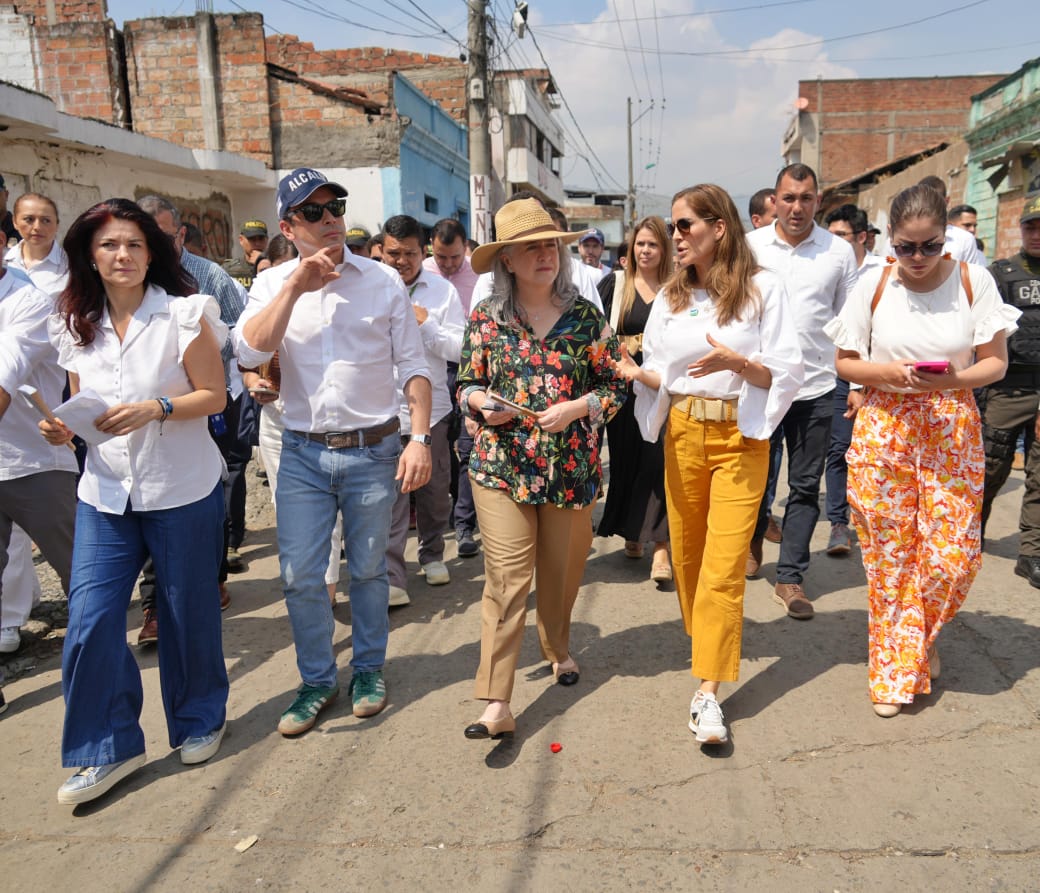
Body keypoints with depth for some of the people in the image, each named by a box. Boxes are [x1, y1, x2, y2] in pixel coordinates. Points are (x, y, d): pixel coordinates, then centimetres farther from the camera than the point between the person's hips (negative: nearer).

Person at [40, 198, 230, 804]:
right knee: (90, 620, -2)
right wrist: (65, 427, -5)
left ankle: (200, 720, 32)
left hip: (182, 490, -3)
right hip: (105, 492, 4)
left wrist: (156, 408, -23)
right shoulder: (76, 327, 8)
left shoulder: (183, 315, -6)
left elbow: (214, 395, -8)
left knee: (188, 612, 9)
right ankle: (109, 747, 15)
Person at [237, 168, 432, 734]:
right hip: (303, 452, 1)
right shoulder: (272, 284, 4)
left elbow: (412, 365, 0)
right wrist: (294, 286, -16)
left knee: (368, 569, 12)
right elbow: (250, 353, -13)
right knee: (300, 575, 5)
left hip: (373, 449, -1)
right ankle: (316, 679, 26)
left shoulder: (383, 280, 0)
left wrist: (420, 438, -8)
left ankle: (369, 668, 32)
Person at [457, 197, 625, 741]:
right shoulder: (485, 319, 2)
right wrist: (482, 404, -12)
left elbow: (615, 386, 4)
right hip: (501, 467, -1)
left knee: (561, 572, 15)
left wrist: (577, 408, -13)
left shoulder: (585, 318, 1)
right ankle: (496, 705, -3)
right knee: (507, 579, -6)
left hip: (570, 467, 1)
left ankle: (558, 648, 45)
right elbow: (467, 386, 10)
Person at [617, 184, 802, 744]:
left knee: (724, 561, -8)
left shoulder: (762, 288, -3)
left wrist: (736, 362, -23)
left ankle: (708, 691, -5)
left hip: (740, 436, -4)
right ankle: (705, 636, 35)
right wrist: (637, 373, -10)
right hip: (682, 433, 4)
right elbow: (663, 375, 11)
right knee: (687, 551, 11)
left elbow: (788, 373, -6)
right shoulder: (671, 296, 9)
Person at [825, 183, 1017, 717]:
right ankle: (895, 672, 22)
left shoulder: (973, 281, -3)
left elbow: (996, 362, -1)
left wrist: (952, 380, -20)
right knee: (888, 554, 4)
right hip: (884, 428, 0)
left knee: (952, 554, -3)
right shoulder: (874, 285, -2)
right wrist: (890, 373, -16)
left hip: (953, 428, 0)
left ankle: (917, 638, 30)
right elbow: (845, 363, 2)